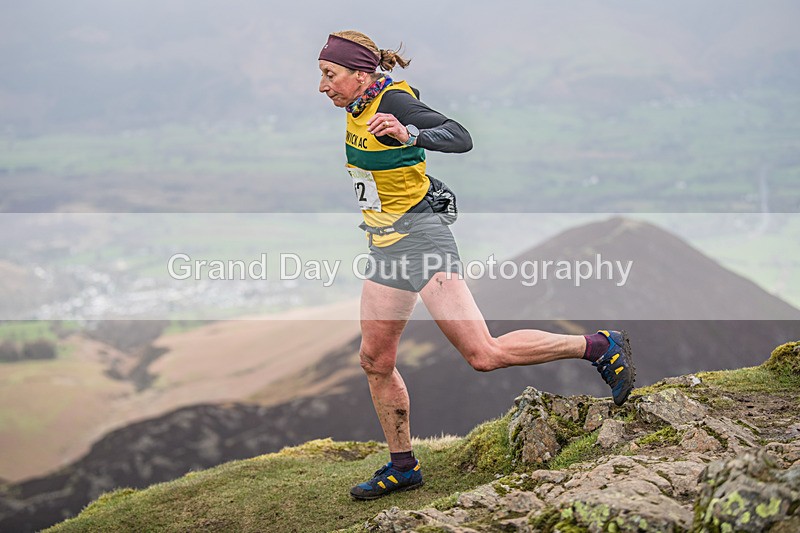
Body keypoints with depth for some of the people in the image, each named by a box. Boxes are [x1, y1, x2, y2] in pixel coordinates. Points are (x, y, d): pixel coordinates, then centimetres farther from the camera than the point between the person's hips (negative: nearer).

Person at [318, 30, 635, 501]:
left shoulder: (394, 100, -17)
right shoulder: (360, 105, 8)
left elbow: (461, 138, -27)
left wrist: (408, 134, -43)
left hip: (420, 241, -9)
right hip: (386, 247, 9)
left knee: (484, 355, -14)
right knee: (376, 362, 12)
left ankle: (600, 347, 1)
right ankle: (403, 468, 26)